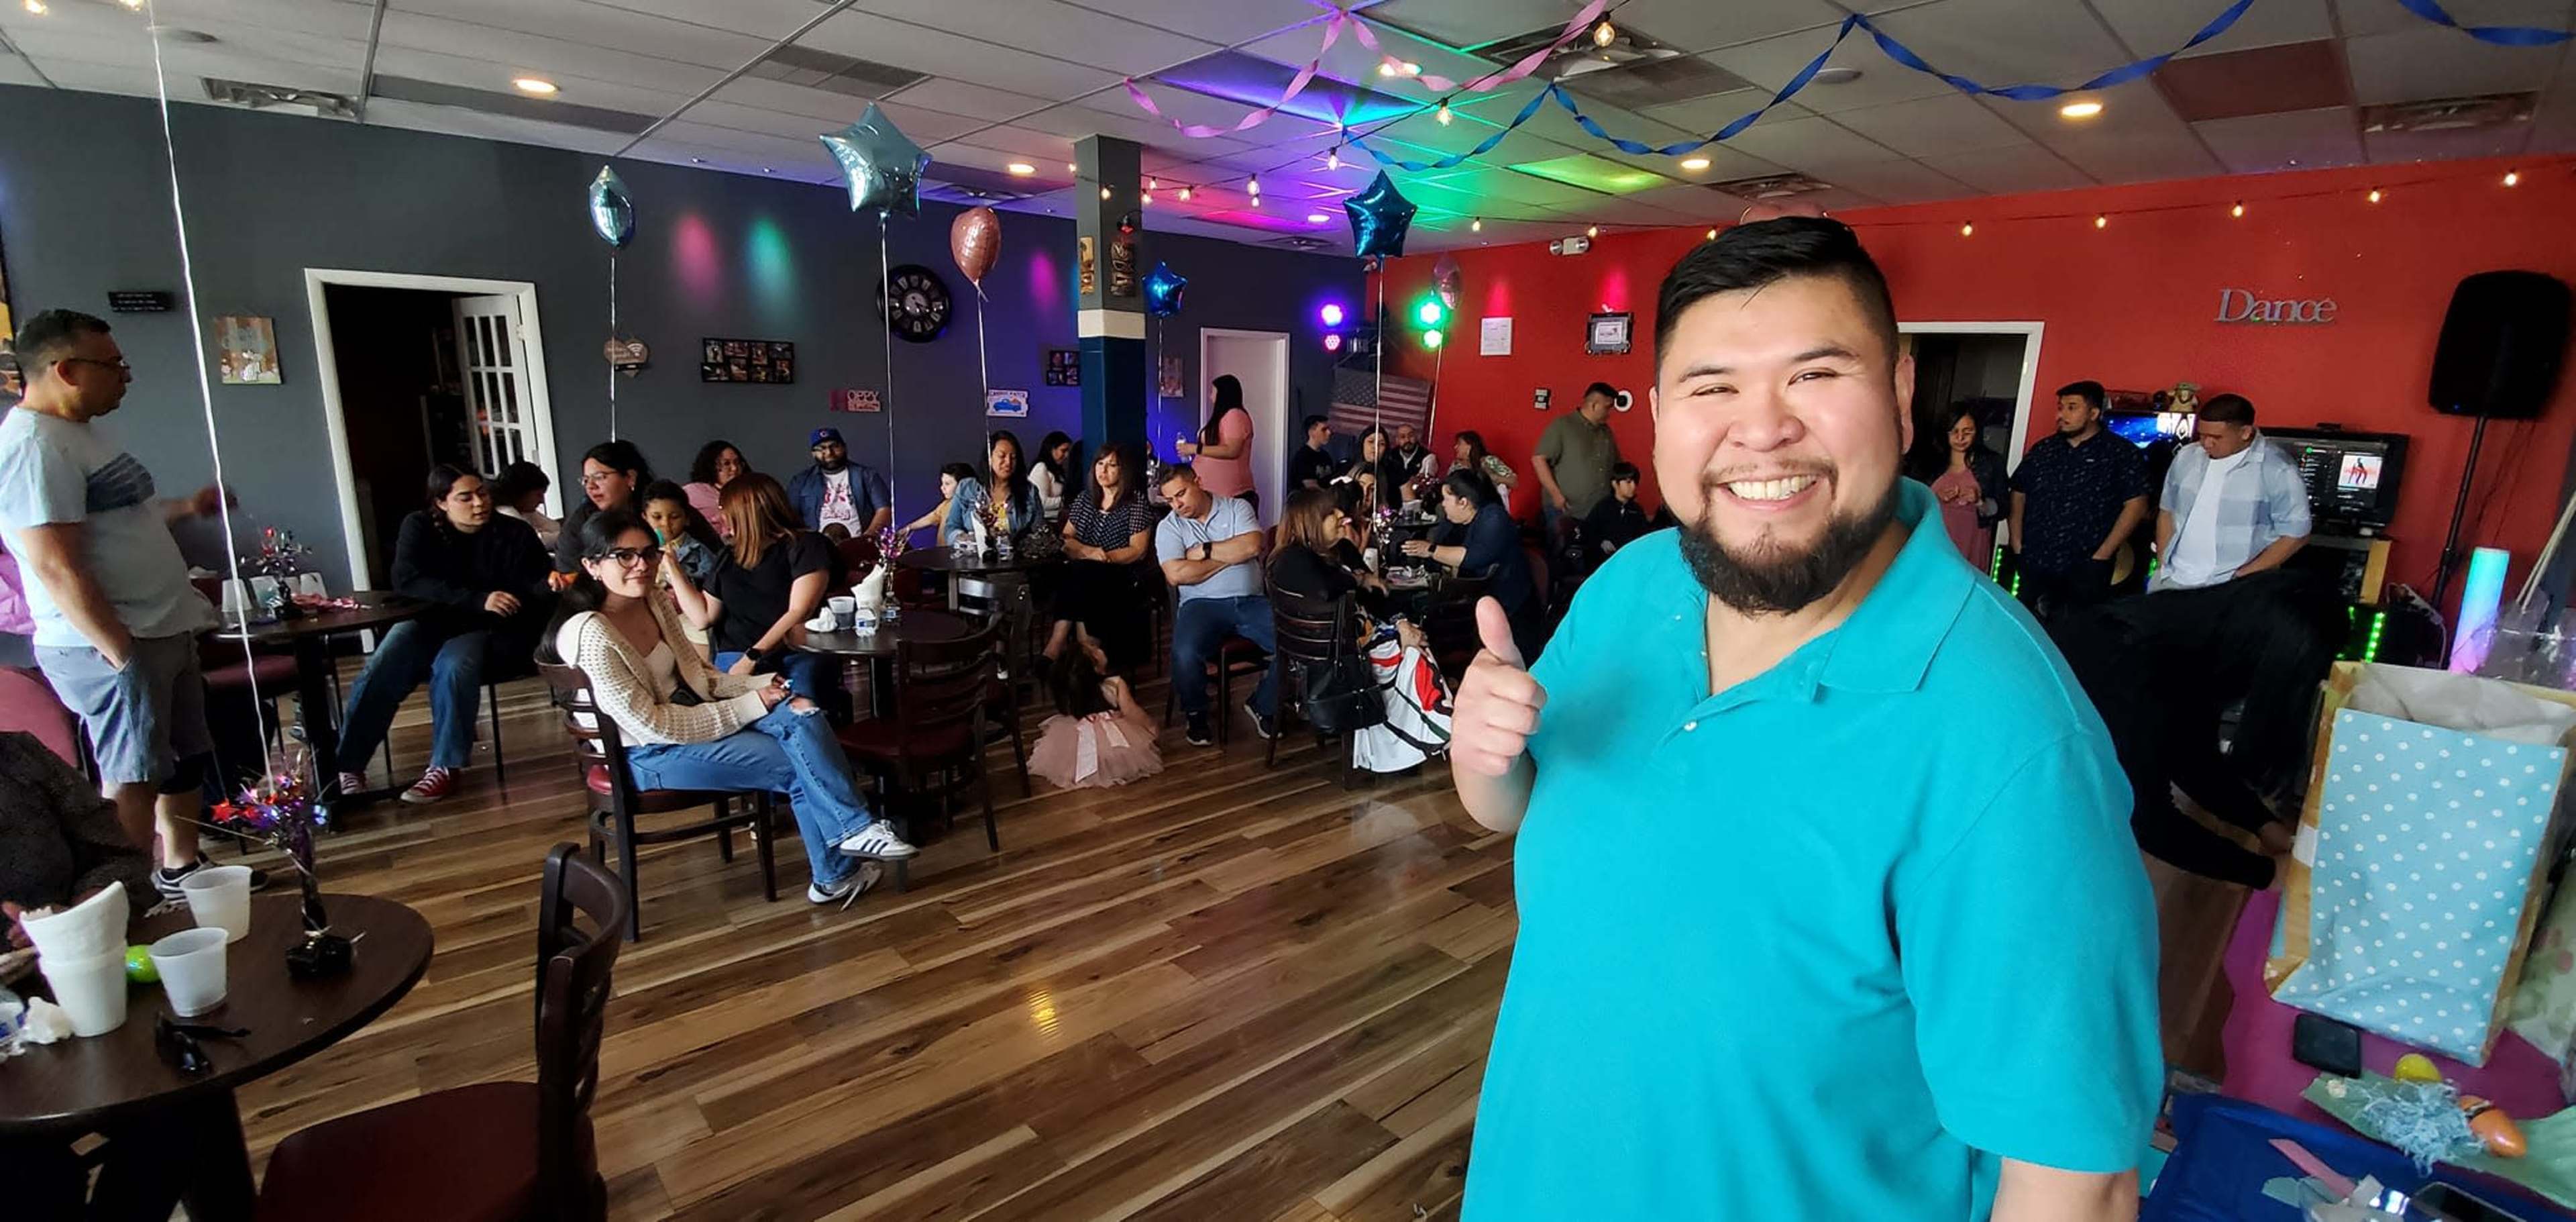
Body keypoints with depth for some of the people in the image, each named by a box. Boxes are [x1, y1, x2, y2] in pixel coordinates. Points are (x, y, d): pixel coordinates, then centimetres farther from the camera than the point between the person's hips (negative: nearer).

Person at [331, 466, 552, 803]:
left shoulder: (516, 534, -1)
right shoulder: (420, 527, 1)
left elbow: (536, 593, -5)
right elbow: (407, 580, -14)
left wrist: (553, 584, -32)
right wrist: (477, 600, -28)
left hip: (488, 629, -2)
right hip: (428, 620, 2)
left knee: (453, 667, -32)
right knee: (380, 671, -24)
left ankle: (445, 767, -26)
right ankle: (347, 764, -13)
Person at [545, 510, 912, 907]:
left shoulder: (654, 601, 0)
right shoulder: (591, 636, -24)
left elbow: (697, 675, 9)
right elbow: (651, 726, -22)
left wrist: (758, 686, -10)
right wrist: (751, 705, -20)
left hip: (690, 715, 7)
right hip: (650, 754, -7)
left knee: (801, 713, -16)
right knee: (800, 765, -16)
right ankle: (836, 873, 2)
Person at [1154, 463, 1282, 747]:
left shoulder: (1237, 508, 9)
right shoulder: (1169, 527, 7)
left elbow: (1252, 546, -9)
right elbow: (1176, 574, -10)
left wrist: (1205, 551, -6)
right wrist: (1231, 556, -4)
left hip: (1251, 601, 2)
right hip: (1203, 604, -1)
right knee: (1185, 653, -32)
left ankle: (1263, 705, 5)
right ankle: (1195, 714, -1)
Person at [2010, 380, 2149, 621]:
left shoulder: (2121, 453, -1)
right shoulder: (2042, 450, 11)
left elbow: (2135, 505, -6)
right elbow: (2018, 494, 14)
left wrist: (2101, 557, -11)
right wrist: (2017, 546, 3)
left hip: (2084, 571, -3)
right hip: (2033, 568, 4)